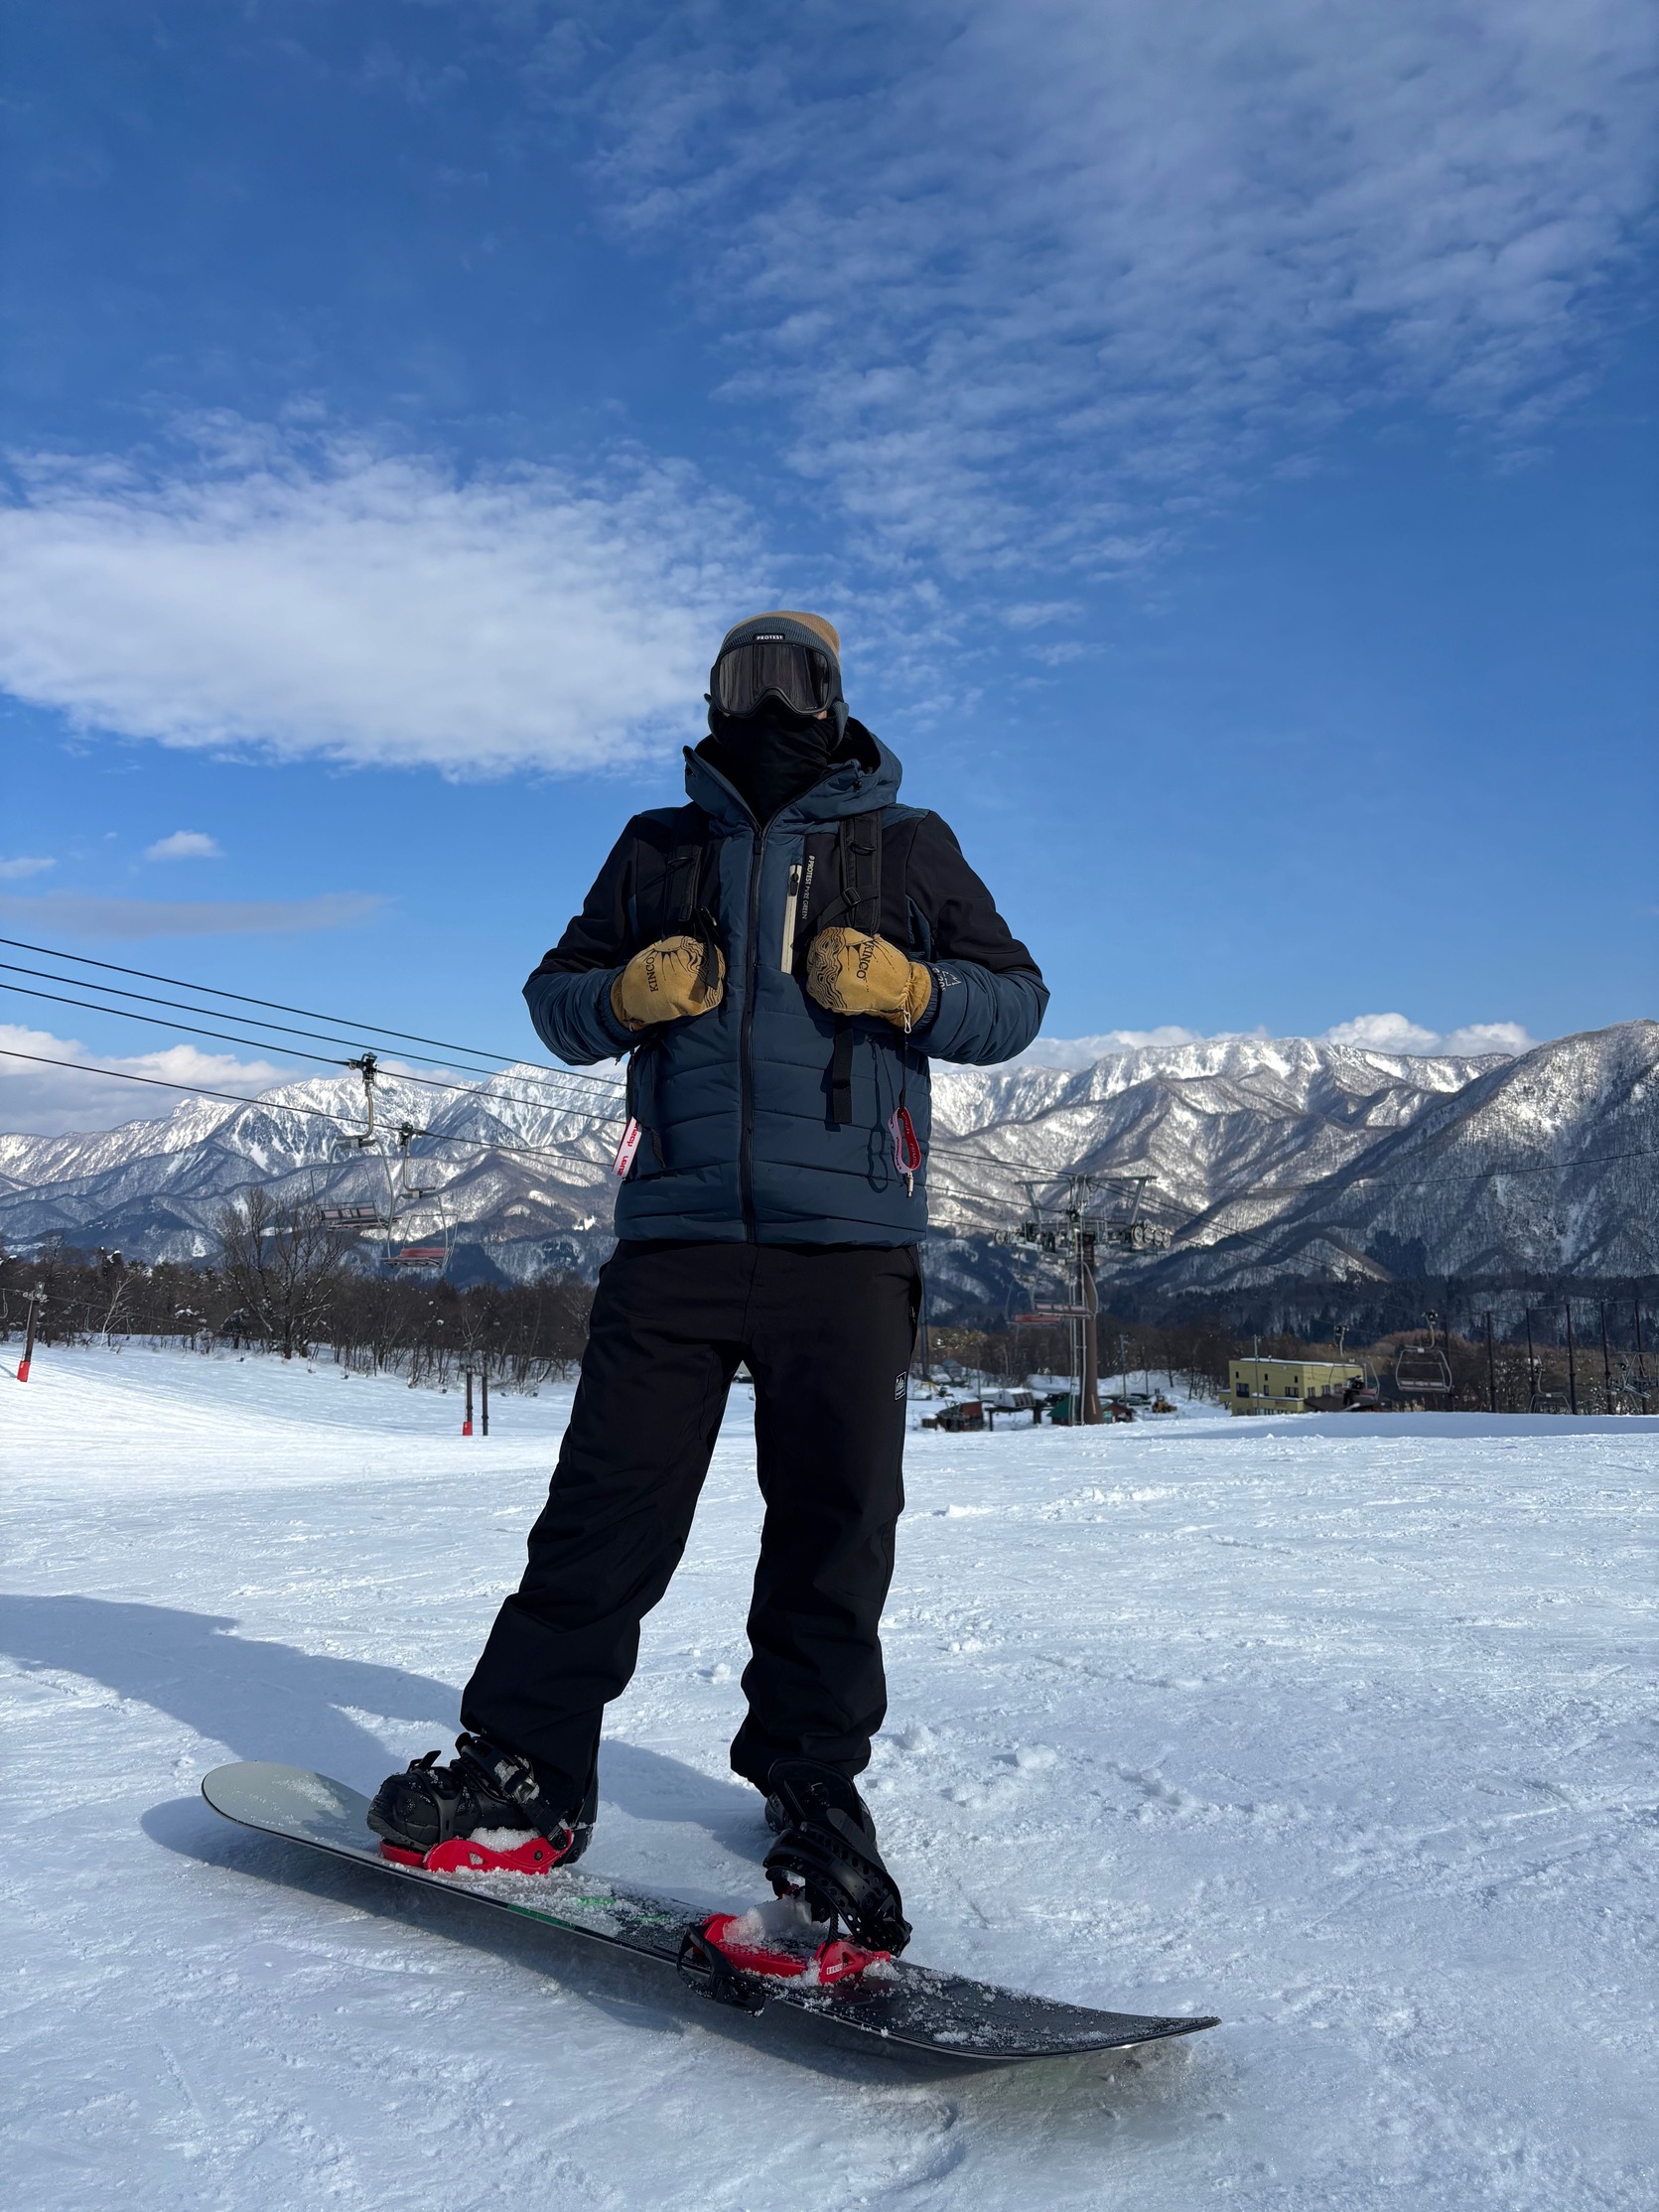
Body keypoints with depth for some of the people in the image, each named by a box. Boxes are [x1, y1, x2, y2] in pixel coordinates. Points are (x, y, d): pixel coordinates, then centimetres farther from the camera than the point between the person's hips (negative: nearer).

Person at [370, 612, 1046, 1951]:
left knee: (835, 1520, 1)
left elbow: (1015, 999, 12)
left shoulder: (908, 847, 16)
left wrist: (910, 989, -8)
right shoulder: (658, 849, 20)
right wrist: (627, 994, -3)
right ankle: (527, 1759, 12)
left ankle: (812, 1782, 17)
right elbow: (556, 997, 19)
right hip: (676, 1233, 1)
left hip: (849, 1238, -1)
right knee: (609, 1498, -1)